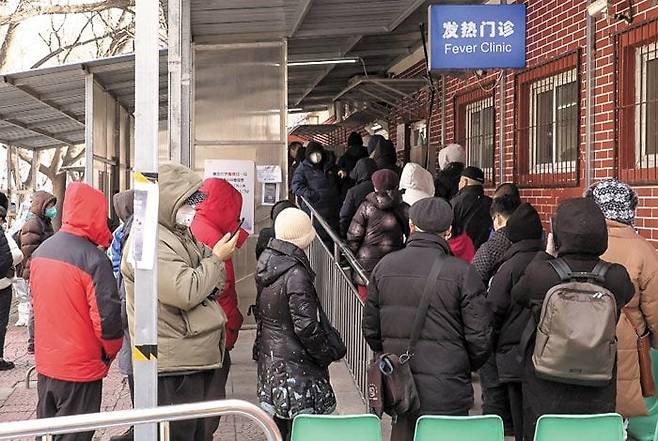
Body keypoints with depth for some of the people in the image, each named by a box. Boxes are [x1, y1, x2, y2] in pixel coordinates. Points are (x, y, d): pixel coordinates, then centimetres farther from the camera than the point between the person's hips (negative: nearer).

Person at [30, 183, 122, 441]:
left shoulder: (40, 252, 2)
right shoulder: (94, 259, -20)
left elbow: (38, 304, 11)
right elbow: (107, 316, -20)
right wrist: (111, 351, -2)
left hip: (45, 364, 6)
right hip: (80, 369, -6)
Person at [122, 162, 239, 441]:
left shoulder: (180, 234, 15)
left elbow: (212, 287, 20)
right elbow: (184, 292, -25)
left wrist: (216, 256, 1)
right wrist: (216, 258, -12)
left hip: (201, 359, 10)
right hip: (174, 366, -10)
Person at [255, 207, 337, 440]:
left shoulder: (267, 262, 3)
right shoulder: (295, 274, -21)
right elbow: (306, 326, -21)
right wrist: (326, 355, -8)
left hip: (269, 358, 9)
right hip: (295, 364, -9)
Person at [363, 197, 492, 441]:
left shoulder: (384, 266, 0)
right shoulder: (462, 273, -11)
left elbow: (370, 328, 7)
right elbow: (479, 336, -8)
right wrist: (467, 367, 11)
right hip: (446, 392, -4)